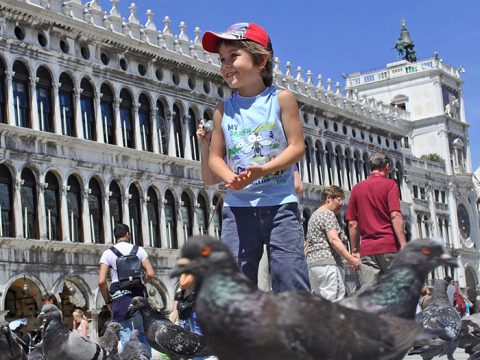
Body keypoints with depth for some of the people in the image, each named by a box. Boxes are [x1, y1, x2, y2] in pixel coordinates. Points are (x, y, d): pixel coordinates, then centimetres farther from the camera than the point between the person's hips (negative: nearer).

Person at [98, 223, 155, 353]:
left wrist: (108, 301, 7)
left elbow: (101, 281, -6)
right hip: (138, 296, 1)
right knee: (143, 336, 10)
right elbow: (151, 274, -4)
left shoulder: (108, 253, 3)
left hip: (119, 298, -1)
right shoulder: (138, 250, 5)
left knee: (126, 339, 0)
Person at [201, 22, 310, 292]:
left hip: (280, 202, -2)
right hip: (239, 206, 3)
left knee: (290, 274, -6)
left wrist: (262, 170, -18)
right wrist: (232, 178, -15)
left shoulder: (281, 99, 1)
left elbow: (297, 146, -4)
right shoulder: (224, 109, 9)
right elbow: (215, 157, 8)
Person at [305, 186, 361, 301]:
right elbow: (333, 239, -17)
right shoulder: (328, 214, -5)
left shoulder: (314, 215, 24)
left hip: (311, 262, 10)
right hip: (328, 263, -10)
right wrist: (351, 259, -19)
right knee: (334, 299, -13)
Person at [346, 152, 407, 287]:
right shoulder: (389, 184, 1)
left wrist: (355, 250, 17)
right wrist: (404, 245, -12)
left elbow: (352, 224, 12)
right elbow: (395, 216, -10)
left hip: (366, 249, 4)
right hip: (389, 246, -4)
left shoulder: (357, 188, 13)